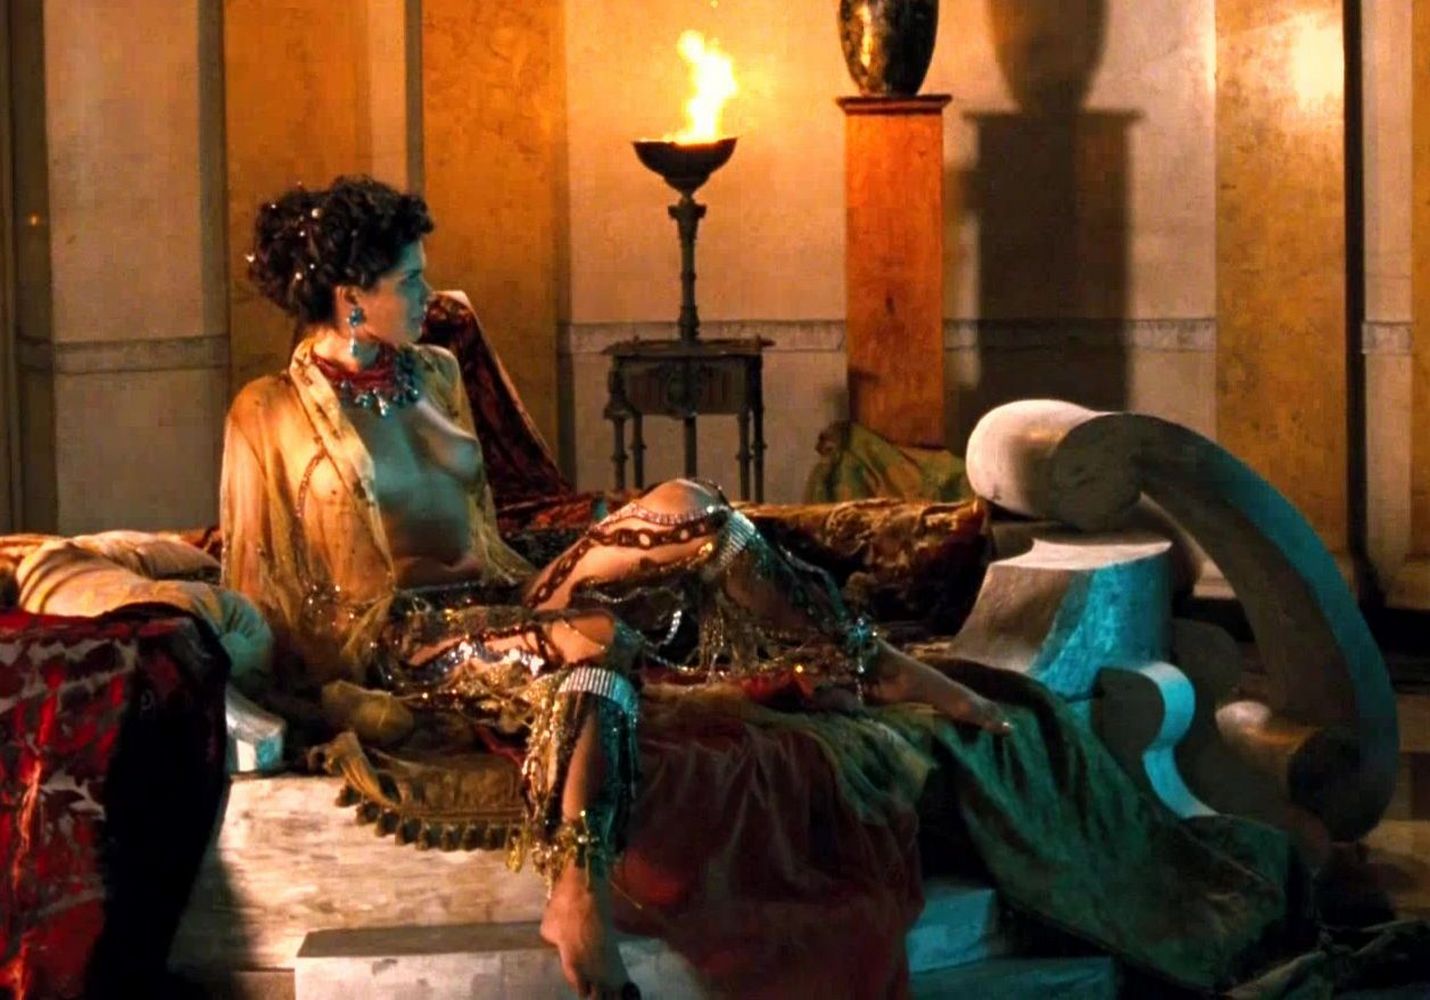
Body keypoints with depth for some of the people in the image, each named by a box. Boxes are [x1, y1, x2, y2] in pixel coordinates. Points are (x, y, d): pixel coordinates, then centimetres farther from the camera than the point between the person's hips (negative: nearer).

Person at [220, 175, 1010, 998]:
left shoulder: (433, 374, 15)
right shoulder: (270, 418, -4)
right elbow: (259, 584, -2)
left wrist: (528, 587, 9)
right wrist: (316, 683, -9)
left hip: (496, 601, 7)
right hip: (404, 642, -6)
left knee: (684, 507, -15)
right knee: (600, 639, -37)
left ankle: (879, 667, -17)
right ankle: (580, 897, -49)